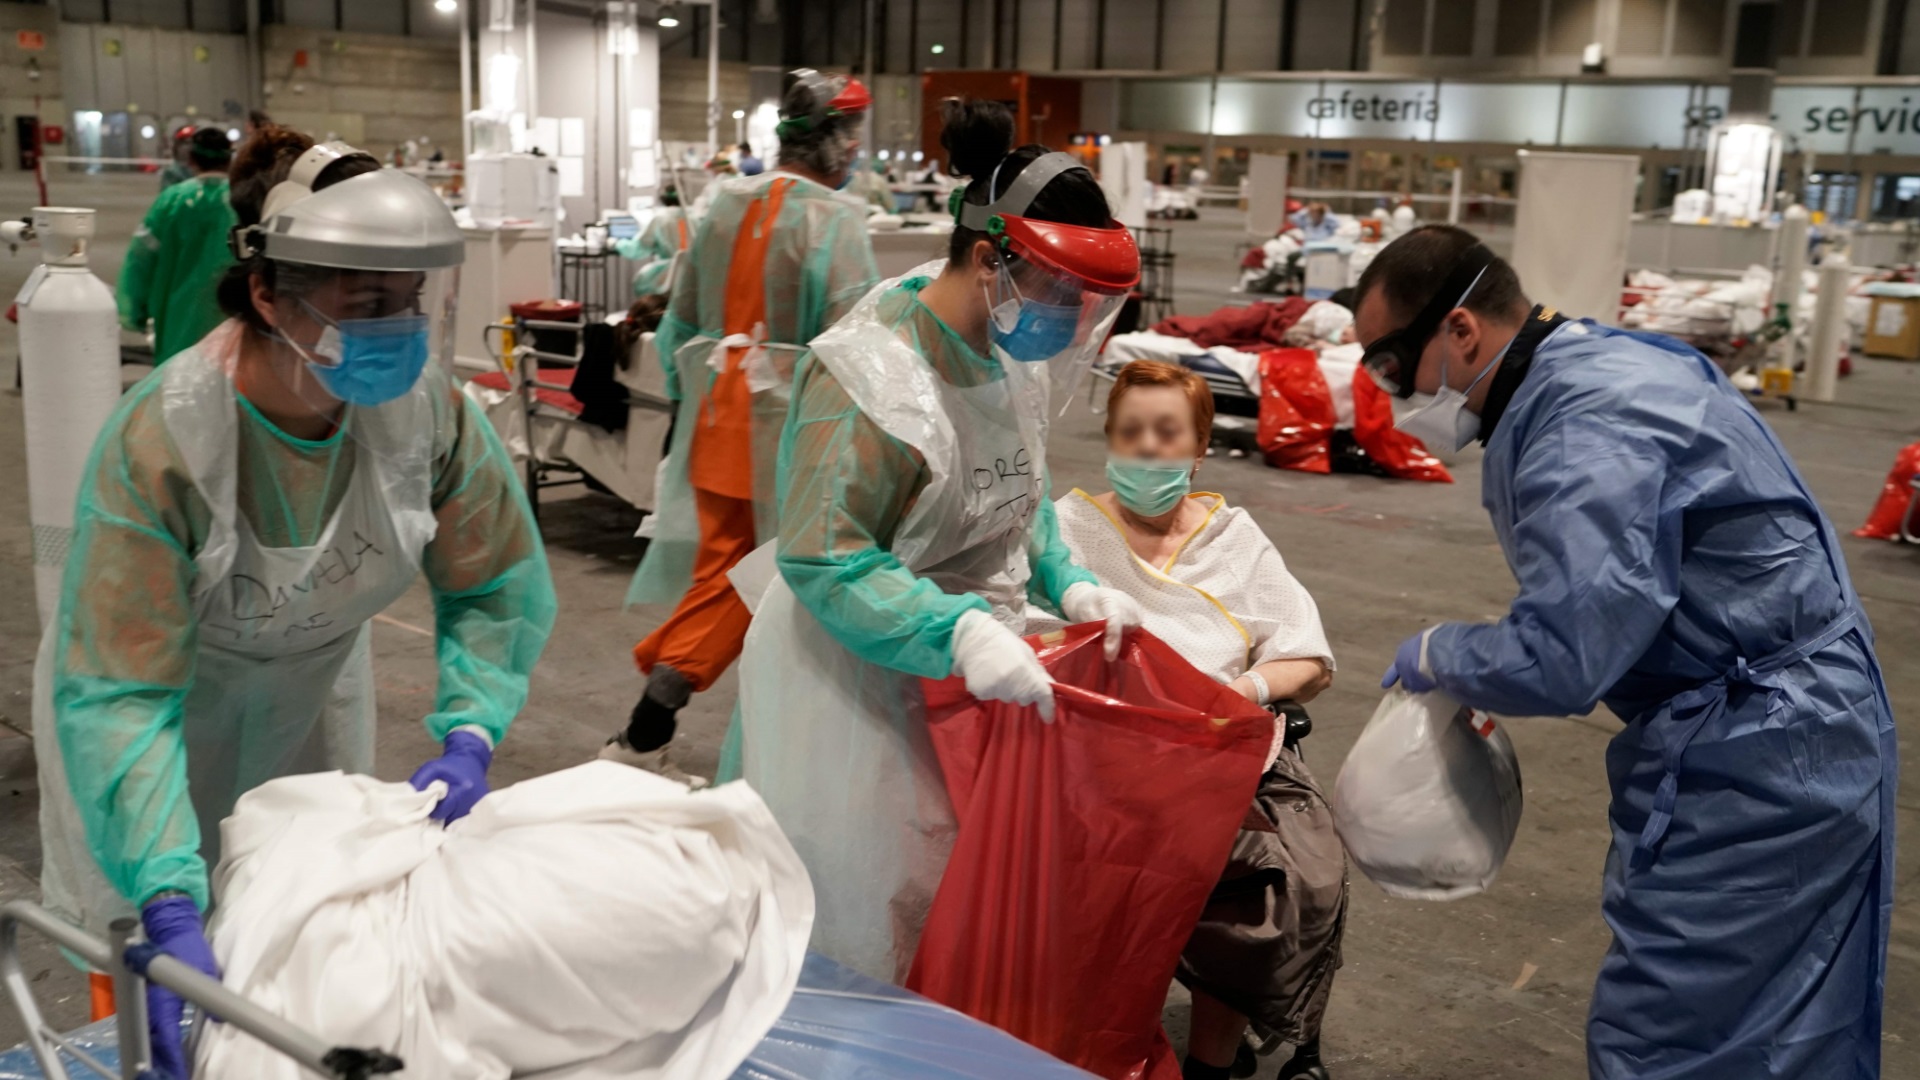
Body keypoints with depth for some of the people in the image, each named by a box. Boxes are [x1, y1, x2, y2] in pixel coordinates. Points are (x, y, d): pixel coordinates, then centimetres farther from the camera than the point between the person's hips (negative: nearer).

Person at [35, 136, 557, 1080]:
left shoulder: (424, 403, -26)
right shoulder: (160, 443, -37)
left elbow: (499, 584, -13)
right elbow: (115, 695, -38)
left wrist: (469, 739, -28)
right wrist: (171, 911, -46)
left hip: (315, 683, 4)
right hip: (165, 693, -4)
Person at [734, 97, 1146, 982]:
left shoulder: (1011, 354, 3)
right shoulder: (871, 375, -24)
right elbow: (822, 559, -28)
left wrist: (1068, 586, 0)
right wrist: (961, 635, -36)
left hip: (969, 679, 8)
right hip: (859, 687, -8)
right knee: (868, 922, 6)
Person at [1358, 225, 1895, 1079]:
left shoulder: (1587, 428, -24)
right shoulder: (1592, 364, 9)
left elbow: (1559, 661, -28)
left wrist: (1437, 656, -10)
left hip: (1756, 763, -10)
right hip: (1773, 733, 10)